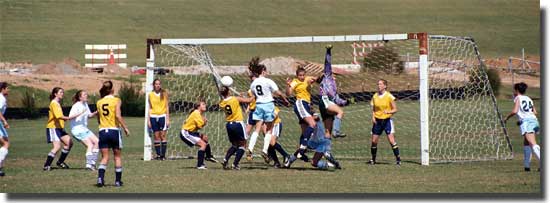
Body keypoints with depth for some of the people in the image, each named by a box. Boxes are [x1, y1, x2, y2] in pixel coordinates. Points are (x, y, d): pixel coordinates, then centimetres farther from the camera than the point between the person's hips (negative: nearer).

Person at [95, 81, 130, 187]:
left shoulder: (99, 102, 8)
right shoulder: (116, 100, -5)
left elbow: (98, 119, 12)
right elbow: (118, 116, -15)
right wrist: (125, 128, -9)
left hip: (102, 131, 3)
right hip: (114, 130, -3)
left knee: (104, 157, 4)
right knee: (117, 156, 10)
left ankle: (100, 178, -16)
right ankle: (118, 180, 12)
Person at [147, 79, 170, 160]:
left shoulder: (164, 94, 2)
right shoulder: (151, 95, 6)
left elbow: (167, 107, 3)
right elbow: (150, 108, 10)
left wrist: (168, 119, -2)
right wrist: (148, 120, 4)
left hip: (162, 116, -2)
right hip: (153, 117, 2)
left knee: (163, 136, -6)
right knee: (156, 136, 2)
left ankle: (163, 154, -4)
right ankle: (158, 154, 5)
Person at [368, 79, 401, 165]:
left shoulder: (389, 96, -8)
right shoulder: (375, 96, 5)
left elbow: (395, 109, -4)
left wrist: (388, 111, -23)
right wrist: (373, 117, -2)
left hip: (387, 120, -4)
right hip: (377, 120, 4)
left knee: (391, 140, -13)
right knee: (374, 141, 4)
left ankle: (398, 159, -7)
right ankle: (373, 159, 20)